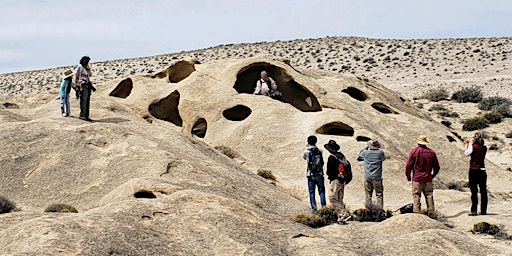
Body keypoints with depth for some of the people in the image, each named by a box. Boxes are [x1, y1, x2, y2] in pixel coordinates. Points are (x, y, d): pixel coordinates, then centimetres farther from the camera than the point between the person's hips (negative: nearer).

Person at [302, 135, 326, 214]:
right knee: (321, 191, 11)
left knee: (311, 192, 5)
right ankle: (324, 207, 7)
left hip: (311, 175, -2)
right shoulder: (320, 151, -2)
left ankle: (314, 209, 4)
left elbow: (303, 157, 14)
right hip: (319, 174, 2)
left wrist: (306, 148, 26)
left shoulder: (307, 152, -8)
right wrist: (315, 147, 20)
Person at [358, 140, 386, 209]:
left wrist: (366, 148, 27)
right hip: (377, 177, -2)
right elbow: (383, 158, 13)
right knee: (379, 194, 5)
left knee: (368, 195, 9)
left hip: (367, 177, 2)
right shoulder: (380, 153, -8)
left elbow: (360, 154, 17)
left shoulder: (365, 153, -4)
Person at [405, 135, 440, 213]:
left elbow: (408, 165, -6)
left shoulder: (414, 151, -6)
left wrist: (408, 175, 6)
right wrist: (433, 175, 24)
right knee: (429, 195, 8)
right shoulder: (431, 152, 4)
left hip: (417, 178, -3)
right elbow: (436, 166, 10)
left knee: (416, 195, 1)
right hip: (428, 179, 3)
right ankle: (431, 211, 9)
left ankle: (416, 211, -2)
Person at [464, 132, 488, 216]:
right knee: (483, 191, 8)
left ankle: (473, 210, -2)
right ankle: (483, 210, 10)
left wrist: (467, 144, 11)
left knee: (474, 191, -2)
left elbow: (466, 154, 1)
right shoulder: (484, 148, 4)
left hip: (473, 170, -4)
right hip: (482, 170, 4)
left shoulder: (472, 146, -10)